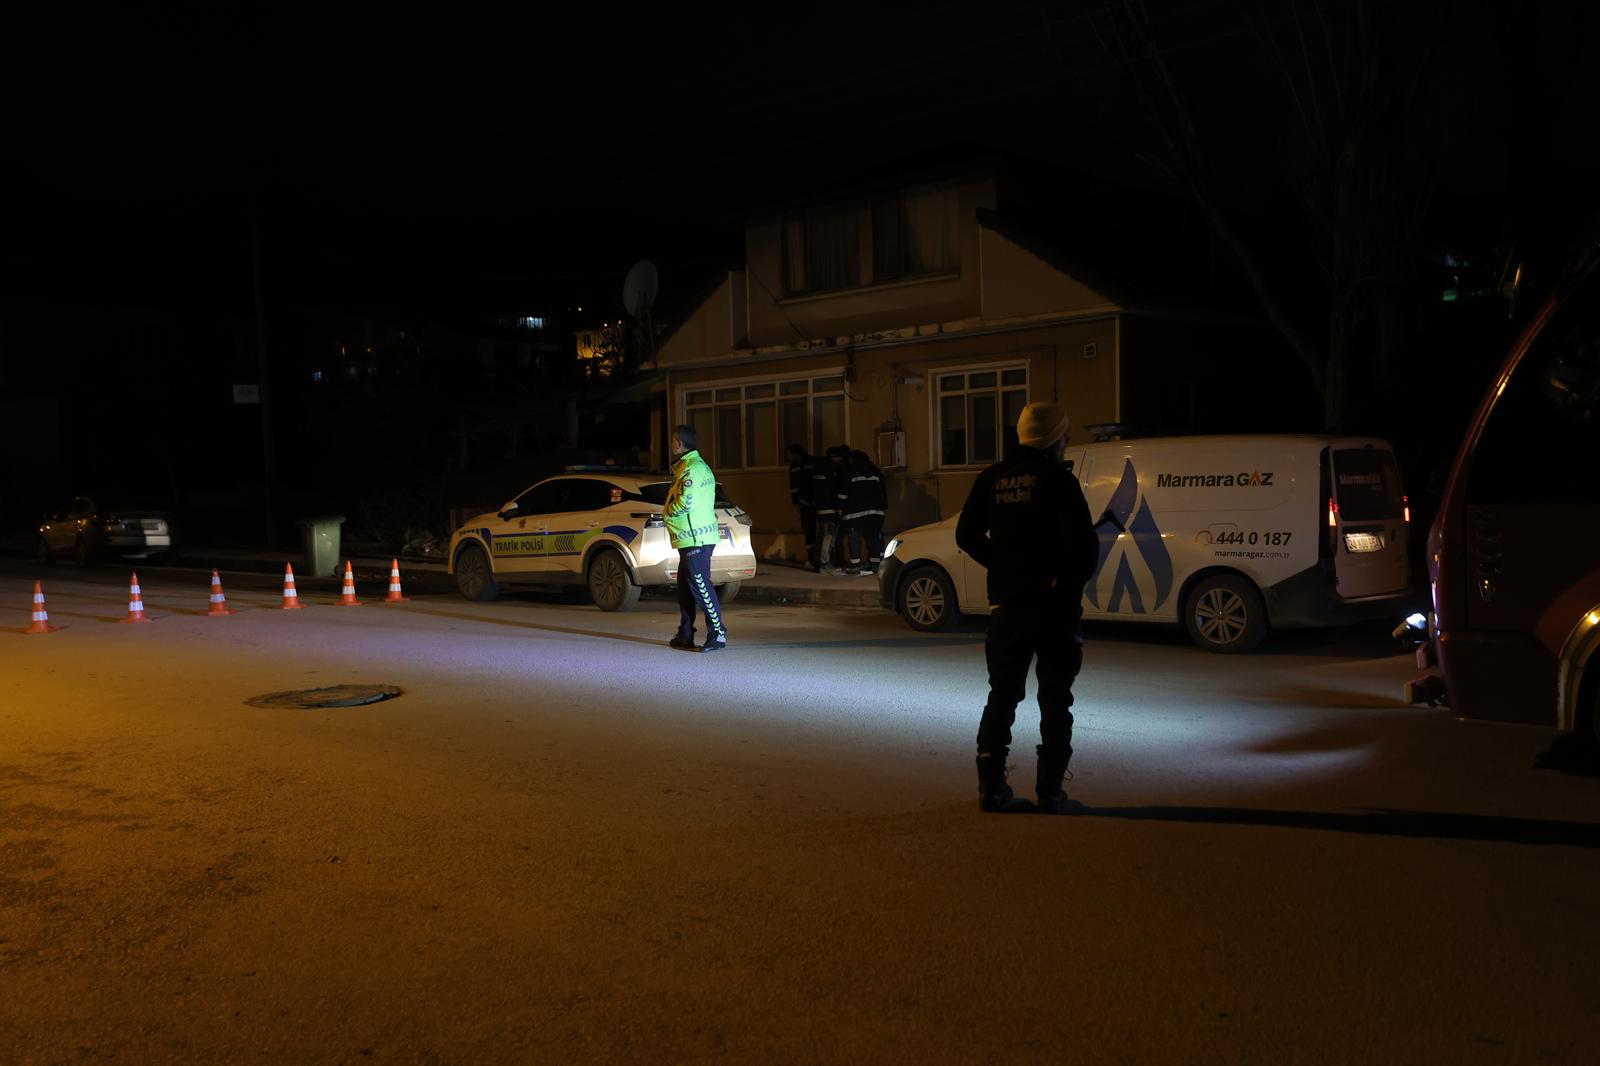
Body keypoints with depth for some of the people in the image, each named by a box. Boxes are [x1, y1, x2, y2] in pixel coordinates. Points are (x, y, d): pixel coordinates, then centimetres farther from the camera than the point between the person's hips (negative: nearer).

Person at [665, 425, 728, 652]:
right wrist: (669, 511, 6)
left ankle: (718, 634, -7)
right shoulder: (689, 466, 20)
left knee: (700, 586, -9)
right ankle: (685, 635, 22)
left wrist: (666, 511, -5)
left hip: (695, 539, -11)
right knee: (685, 588, 15)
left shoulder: (692, 469, -15)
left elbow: (684, 503, -23)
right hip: (690, 539, 11)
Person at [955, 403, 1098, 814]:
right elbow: (1084, 543, -17)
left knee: (1002, 695, 12)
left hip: (1006, 602, 4)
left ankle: (991, 787, 10)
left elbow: (966, 535, 9)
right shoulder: (1056, 479, -11)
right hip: (1053, 605, -4)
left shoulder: (993, 478, 5)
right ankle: (1050, 791, 8)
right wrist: (1071, 580, -1)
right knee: (1055, 699, 7)